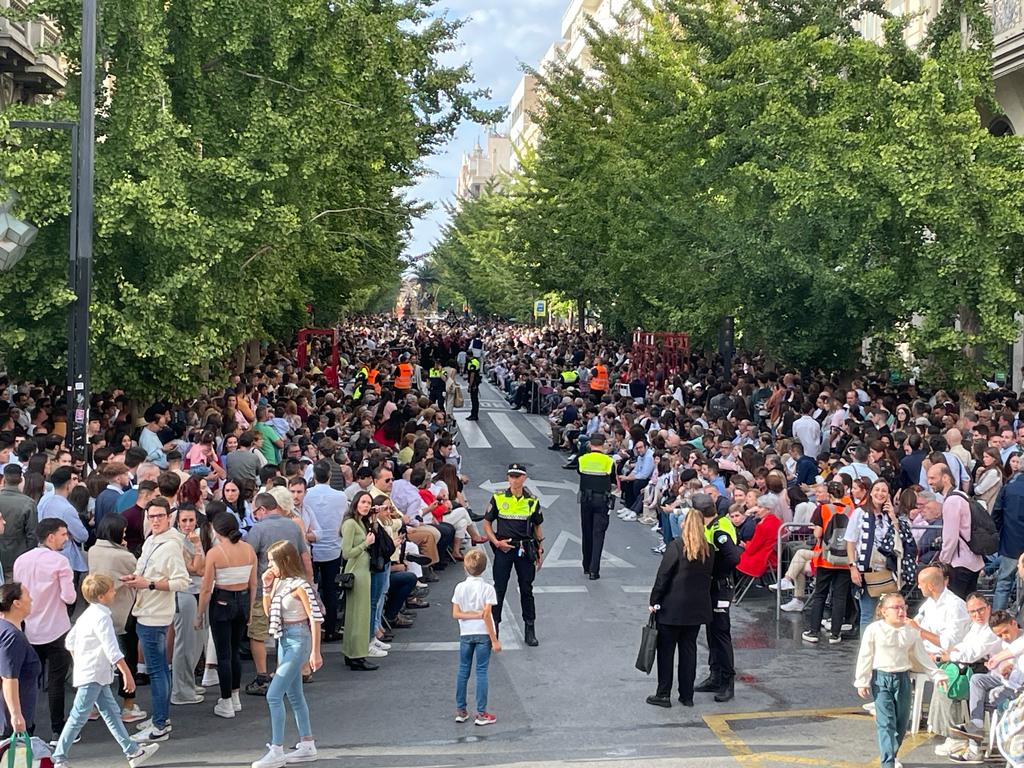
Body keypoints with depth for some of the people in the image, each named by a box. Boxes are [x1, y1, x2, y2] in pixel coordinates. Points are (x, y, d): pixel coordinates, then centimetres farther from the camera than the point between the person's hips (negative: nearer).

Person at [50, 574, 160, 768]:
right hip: (92, 677, -10)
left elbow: (70, 641, 18)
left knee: (111, 713, 11)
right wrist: (127, 673, -24)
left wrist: (80, 661, 26)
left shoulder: (88, 614, 10)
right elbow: (112, 650, -25)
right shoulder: (101, 617, -19)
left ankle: (133, 751, 14)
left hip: (97, 675, 10)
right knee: (79, 717, -3)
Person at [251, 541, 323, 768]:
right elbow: (268, 611, 17)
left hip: (298, 641, -9)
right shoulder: (279, 583, 7)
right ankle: (307, 746, 23)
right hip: (284, 640, 9)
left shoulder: (299, 585, -18)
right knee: (294, 696, 14)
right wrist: (266, 588, 2)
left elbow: (315, 618, -18)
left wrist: (315, 652, -19)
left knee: (273, 695, -11)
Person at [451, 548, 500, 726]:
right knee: (481, 672, 2)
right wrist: (494, 640, -10)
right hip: (483, 634, -2)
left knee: (463, 671, 13)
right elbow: (487, 616, -14)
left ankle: (460, 711, 18)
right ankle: (481, 713, 4)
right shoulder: (488, 589, -11)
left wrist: (473, 614, -5)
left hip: (465, 634, 3)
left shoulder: (460, 588, -3)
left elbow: (456, 614, -7)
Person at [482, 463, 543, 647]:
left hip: (525, 549, 1)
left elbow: (537, 526, 12)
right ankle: (493, 627, 13)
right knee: (499, 589, 3)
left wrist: (539, 551, 10)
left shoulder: (532, 501, 3)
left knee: (527, 589, 7)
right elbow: (487, 523, 3)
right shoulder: (498, 498, -1)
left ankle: (530, 629, 16)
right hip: (503, 549, -1)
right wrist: (496, 542, -9)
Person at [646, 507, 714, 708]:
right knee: (689, 649, 12)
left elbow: (662, 577, -13)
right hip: (697, 607, 5)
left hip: (673, 608, -5)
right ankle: (687, 695, 15)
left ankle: (664, 694, 8)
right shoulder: (709, 550, 1)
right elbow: (709, 577, 8)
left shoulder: (676, 547, -15)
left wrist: (654, 601, -4)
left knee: (666, 649, 5)